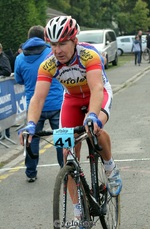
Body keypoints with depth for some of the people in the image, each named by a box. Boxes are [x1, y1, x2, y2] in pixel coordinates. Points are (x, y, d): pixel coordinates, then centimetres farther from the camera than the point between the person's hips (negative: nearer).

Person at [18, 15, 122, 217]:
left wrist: (92, 116, -64)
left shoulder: (89, 55, -34)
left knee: (95, 128, -36)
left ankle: (110, 167, -5)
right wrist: (31, 124, -51)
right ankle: (78, 210, 6)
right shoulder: (48, 65, -25)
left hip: (99, 94, -3)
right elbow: (38, 97, -33)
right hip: (72, 99, 3)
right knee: (68, 154, -6)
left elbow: (96, 88, -46)